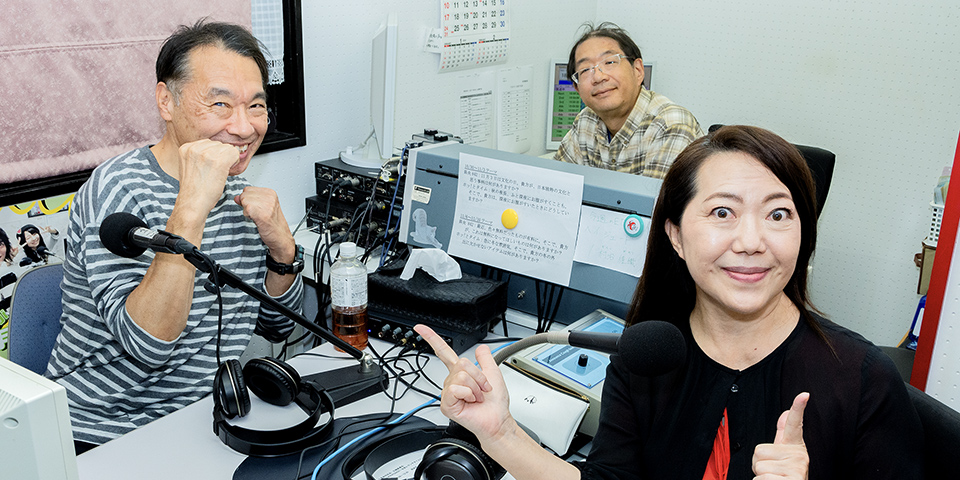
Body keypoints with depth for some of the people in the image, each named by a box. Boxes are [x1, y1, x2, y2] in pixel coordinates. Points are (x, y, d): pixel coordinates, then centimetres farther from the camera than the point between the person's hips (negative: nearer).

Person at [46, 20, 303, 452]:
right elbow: (147, 344, -28)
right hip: (102, 442, -6)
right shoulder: (118, 189, -16)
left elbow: (277, 328, 9)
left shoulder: (238, 192, 5)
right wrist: (191, 208, -34)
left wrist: (281, 246, -9)